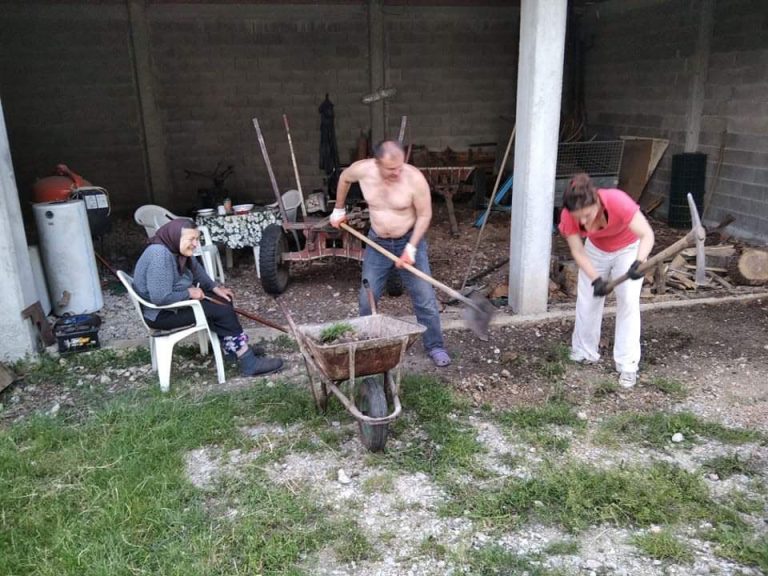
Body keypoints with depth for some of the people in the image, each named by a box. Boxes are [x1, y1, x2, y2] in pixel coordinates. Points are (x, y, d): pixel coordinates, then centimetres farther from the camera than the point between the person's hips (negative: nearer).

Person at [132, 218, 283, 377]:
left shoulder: (177, 249, 0)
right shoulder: (160, 256, -29)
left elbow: (197, 271, 16)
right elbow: (160, 298, -33)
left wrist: (215, 287, 3)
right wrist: (189, 293, -20)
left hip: (176, 302, 10)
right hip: (161, 314, -10)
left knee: (223, 300, 8)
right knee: (222, 311, -14)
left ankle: (236, 349, 14)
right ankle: (249, 363, -11)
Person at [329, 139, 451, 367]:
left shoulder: (414, 178, -25)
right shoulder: (363, 170, -17)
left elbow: (424, 215, -16)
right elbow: (344, 178, 7)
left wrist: (411, 248, -22)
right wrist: (339, 209, 14)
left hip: (409, 240, -2)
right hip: (377, 242, 3)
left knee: (424, 298, -2)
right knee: (366, 298, 7)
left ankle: (435, 346, 13)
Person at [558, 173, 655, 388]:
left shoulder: (617, 201, -41)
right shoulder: (568, 216, -31)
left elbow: (647, 235, -40)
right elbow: (579, 252, -23)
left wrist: (639, 262, -58)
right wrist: (596, 279, -36)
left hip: (628, 249, -3)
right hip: (596, 250, 3)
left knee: (628, 302, -10)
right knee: (587, 300, 6)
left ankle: (628, 365, -2)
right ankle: (584, 353, 25)